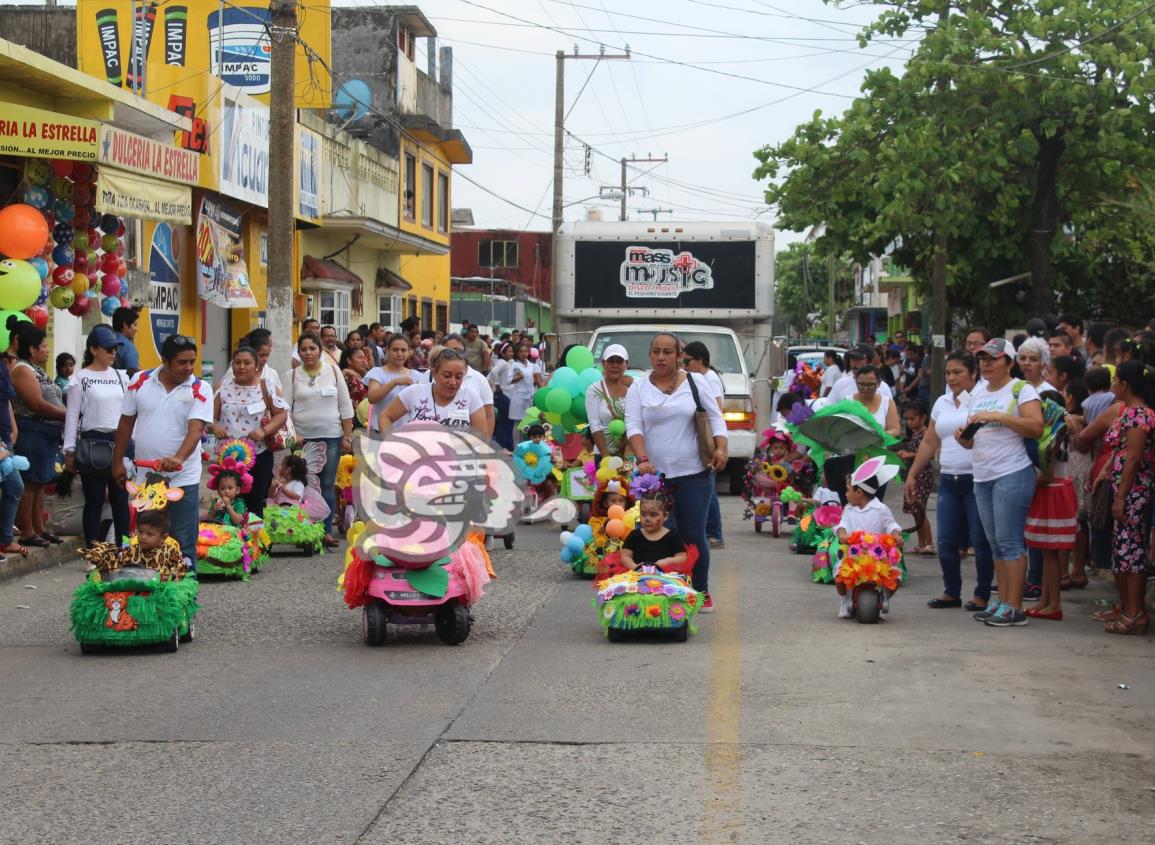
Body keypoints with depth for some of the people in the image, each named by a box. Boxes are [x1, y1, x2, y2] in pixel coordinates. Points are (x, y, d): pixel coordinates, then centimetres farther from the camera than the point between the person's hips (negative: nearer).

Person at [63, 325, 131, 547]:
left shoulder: (121, 376, 10)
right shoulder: (81, 378, -4)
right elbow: (72, 416, -4)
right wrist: (69, 451, -8)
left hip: (120, 442, 4)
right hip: (93, 444, -4)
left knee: (121, 498, 7)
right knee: (94, 500, 1)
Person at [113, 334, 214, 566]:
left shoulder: (200, 390, -7)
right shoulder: (141, 382, 2)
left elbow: (196, 429, -19)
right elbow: (126, 423, 10)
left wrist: (178, 458, -36)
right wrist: (118, 462, 11)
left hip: (182, 478, -3)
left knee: (183, 544, -1)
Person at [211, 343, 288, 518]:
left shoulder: (265, 387, 1)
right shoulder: (223, 387, 6)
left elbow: (282, 414, -1)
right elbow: (211, 415, 8)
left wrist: (264, 431, -16)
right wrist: (214, 426, -15)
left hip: (259, 455, -1)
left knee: (255, 503, 2)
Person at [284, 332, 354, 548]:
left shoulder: (333, 371, 4)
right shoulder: (294, 375, 3)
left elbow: (345, 406, 6)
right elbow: (285, 408, 2)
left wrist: (347, 436, 2)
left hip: (331, 436, 0)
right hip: (302, 438, 0)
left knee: (328, 485, 3)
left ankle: (327, 531, 9)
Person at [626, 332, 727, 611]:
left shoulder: (695, 382, 6)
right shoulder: (638, 388, 5)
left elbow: (715, 417, 6)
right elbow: (633, 426, -5)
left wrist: (721, 447, -11)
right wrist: (642, 459, -20)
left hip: (693, 474, 0)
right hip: (653, 474, 0)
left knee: (693, 535, 3)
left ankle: (701, 592, 17)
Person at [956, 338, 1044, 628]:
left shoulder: (1021, 390, -4)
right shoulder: (977, 393, 18)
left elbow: (1036, 427, -18)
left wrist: (996, 416, -21)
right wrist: (963, 437, -1)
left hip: (1012, 474, -8)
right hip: (982, 477, 8)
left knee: (1009, 541, -9)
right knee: (996, 544, 10)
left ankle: (1014, 607, -7)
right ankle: (1002, 602, 15)